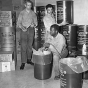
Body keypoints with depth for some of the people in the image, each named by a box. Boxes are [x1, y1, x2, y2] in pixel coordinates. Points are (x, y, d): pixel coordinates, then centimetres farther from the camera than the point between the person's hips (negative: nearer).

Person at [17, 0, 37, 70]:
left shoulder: (33, 13, 9)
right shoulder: (22, 13, 3)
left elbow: (36, 22, 11)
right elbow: (18, 22, 0)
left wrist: (34, 24, -12)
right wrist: (22, 27, -19)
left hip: (31, 30, 3)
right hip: (24, 30, -3)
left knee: (30, 45, 7)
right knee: (23, 46, -9)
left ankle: (29, 59, 19)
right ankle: (23, 62, -9)